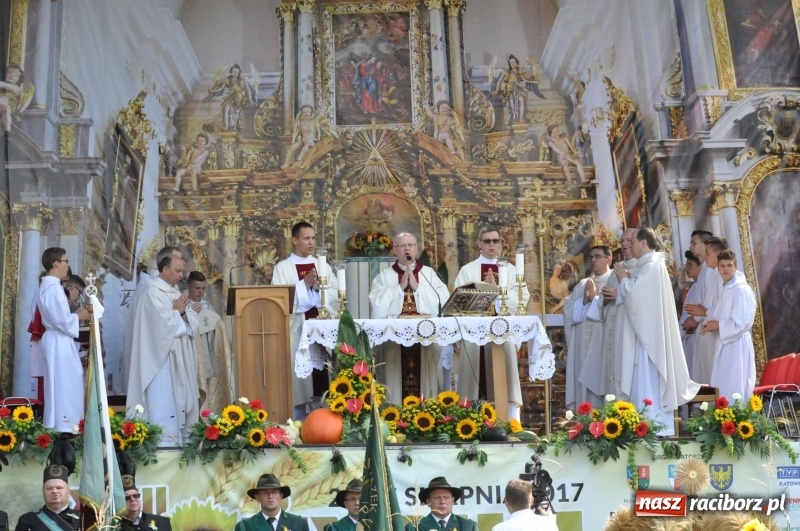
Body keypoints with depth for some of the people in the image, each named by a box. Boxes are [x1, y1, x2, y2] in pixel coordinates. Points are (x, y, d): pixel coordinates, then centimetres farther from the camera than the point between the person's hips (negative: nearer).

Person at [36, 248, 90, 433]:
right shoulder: (53, 287, -18)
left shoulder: (46, 286, 14)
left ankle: (56, 426, 20)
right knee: (64, 384, -5)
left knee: (59, 384, 14)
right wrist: (79, 316, -7)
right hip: (59, 341, -10)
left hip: (55, 340, 10)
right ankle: (63, 427, -1)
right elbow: (62, 320, -23)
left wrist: (74, 315, 9)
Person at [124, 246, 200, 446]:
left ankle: (181, 441, 13)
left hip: (178, 360, 9)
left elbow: (192, 322, 11)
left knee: (180, 404, 9)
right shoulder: (151, 292, -12)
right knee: (165, 407, -10)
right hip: (161, 359, -9)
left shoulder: (175, 292, 15)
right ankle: (165, 443, -9)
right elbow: (164, 324, -20)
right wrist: (177, 311, -4)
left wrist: (182, 311, -9)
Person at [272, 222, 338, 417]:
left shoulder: (323, 266, 14)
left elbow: (335, 296, 6)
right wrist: (304, 284, -13)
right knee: (299, 374, -5)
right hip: (297, 329, -4)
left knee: (323, 374, 3)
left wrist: (318, 286, -11)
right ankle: (299, 422, 1)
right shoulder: (283, 268, 2)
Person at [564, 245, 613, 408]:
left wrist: (594, 298, -5)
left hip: (603, 346, -5)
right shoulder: (582, 285, 19)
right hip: (582, 346, 5)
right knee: (583, 386, 3)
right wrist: (584, 300, -6)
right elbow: (568, 311, 9)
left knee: (600, 383, -8)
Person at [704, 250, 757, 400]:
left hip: (737, 345, -9)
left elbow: (742, 322, -20)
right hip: (726, 344, 9)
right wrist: (712, 323, 4)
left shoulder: (741, 289, -14)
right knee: (723, 390, 11)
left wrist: (718, 325, -12)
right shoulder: (726, 289, 14)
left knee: (734, 391, -7)